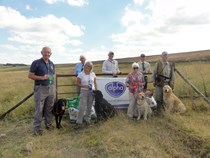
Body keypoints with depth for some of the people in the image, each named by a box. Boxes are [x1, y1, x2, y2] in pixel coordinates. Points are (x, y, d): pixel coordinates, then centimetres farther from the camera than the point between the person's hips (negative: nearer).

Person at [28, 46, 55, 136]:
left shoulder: (52, 64, 10)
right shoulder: (36, 63, -8)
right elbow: (30, 75, -7)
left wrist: (53, 87, 13)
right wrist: (42, 78, -20)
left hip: (51, 88, 5)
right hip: (40, 88, -5)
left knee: (49, 108, 13)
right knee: (39, 109, 1)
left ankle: (48, 123, 29)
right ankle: (37, 128, 14)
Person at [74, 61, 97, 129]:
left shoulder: (93, 74, 6)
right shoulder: (81, 74, -4)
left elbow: (95, 83, 11)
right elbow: (78, 83, -4)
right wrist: (85, 86, -17)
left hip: (92, 92, 3)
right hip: (84, 91, -3)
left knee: (89, 107, 10)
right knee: (82, 107, -7)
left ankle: (87, 119, 28)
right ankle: (79, 122, 0)